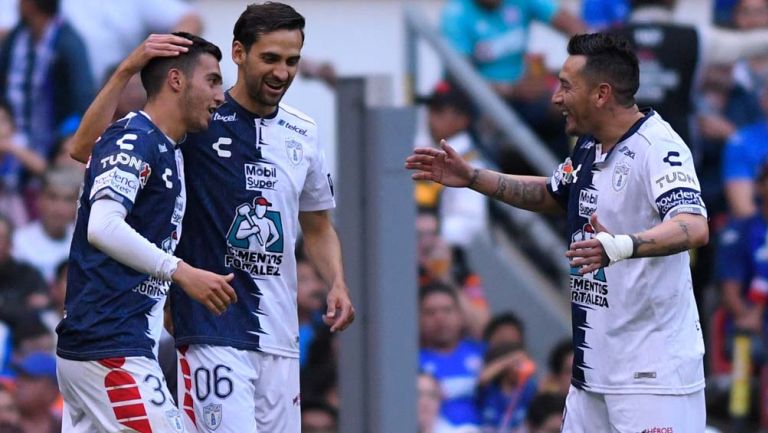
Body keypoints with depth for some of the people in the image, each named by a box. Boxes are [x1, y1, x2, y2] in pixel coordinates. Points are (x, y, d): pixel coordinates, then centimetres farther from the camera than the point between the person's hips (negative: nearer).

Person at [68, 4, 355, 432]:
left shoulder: (304, 133, 12)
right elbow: (86, 148, -12)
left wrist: (337, 283, 5)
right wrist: (128, 69, -22)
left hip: (279, 333, 6)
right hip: (213, 332, -6)